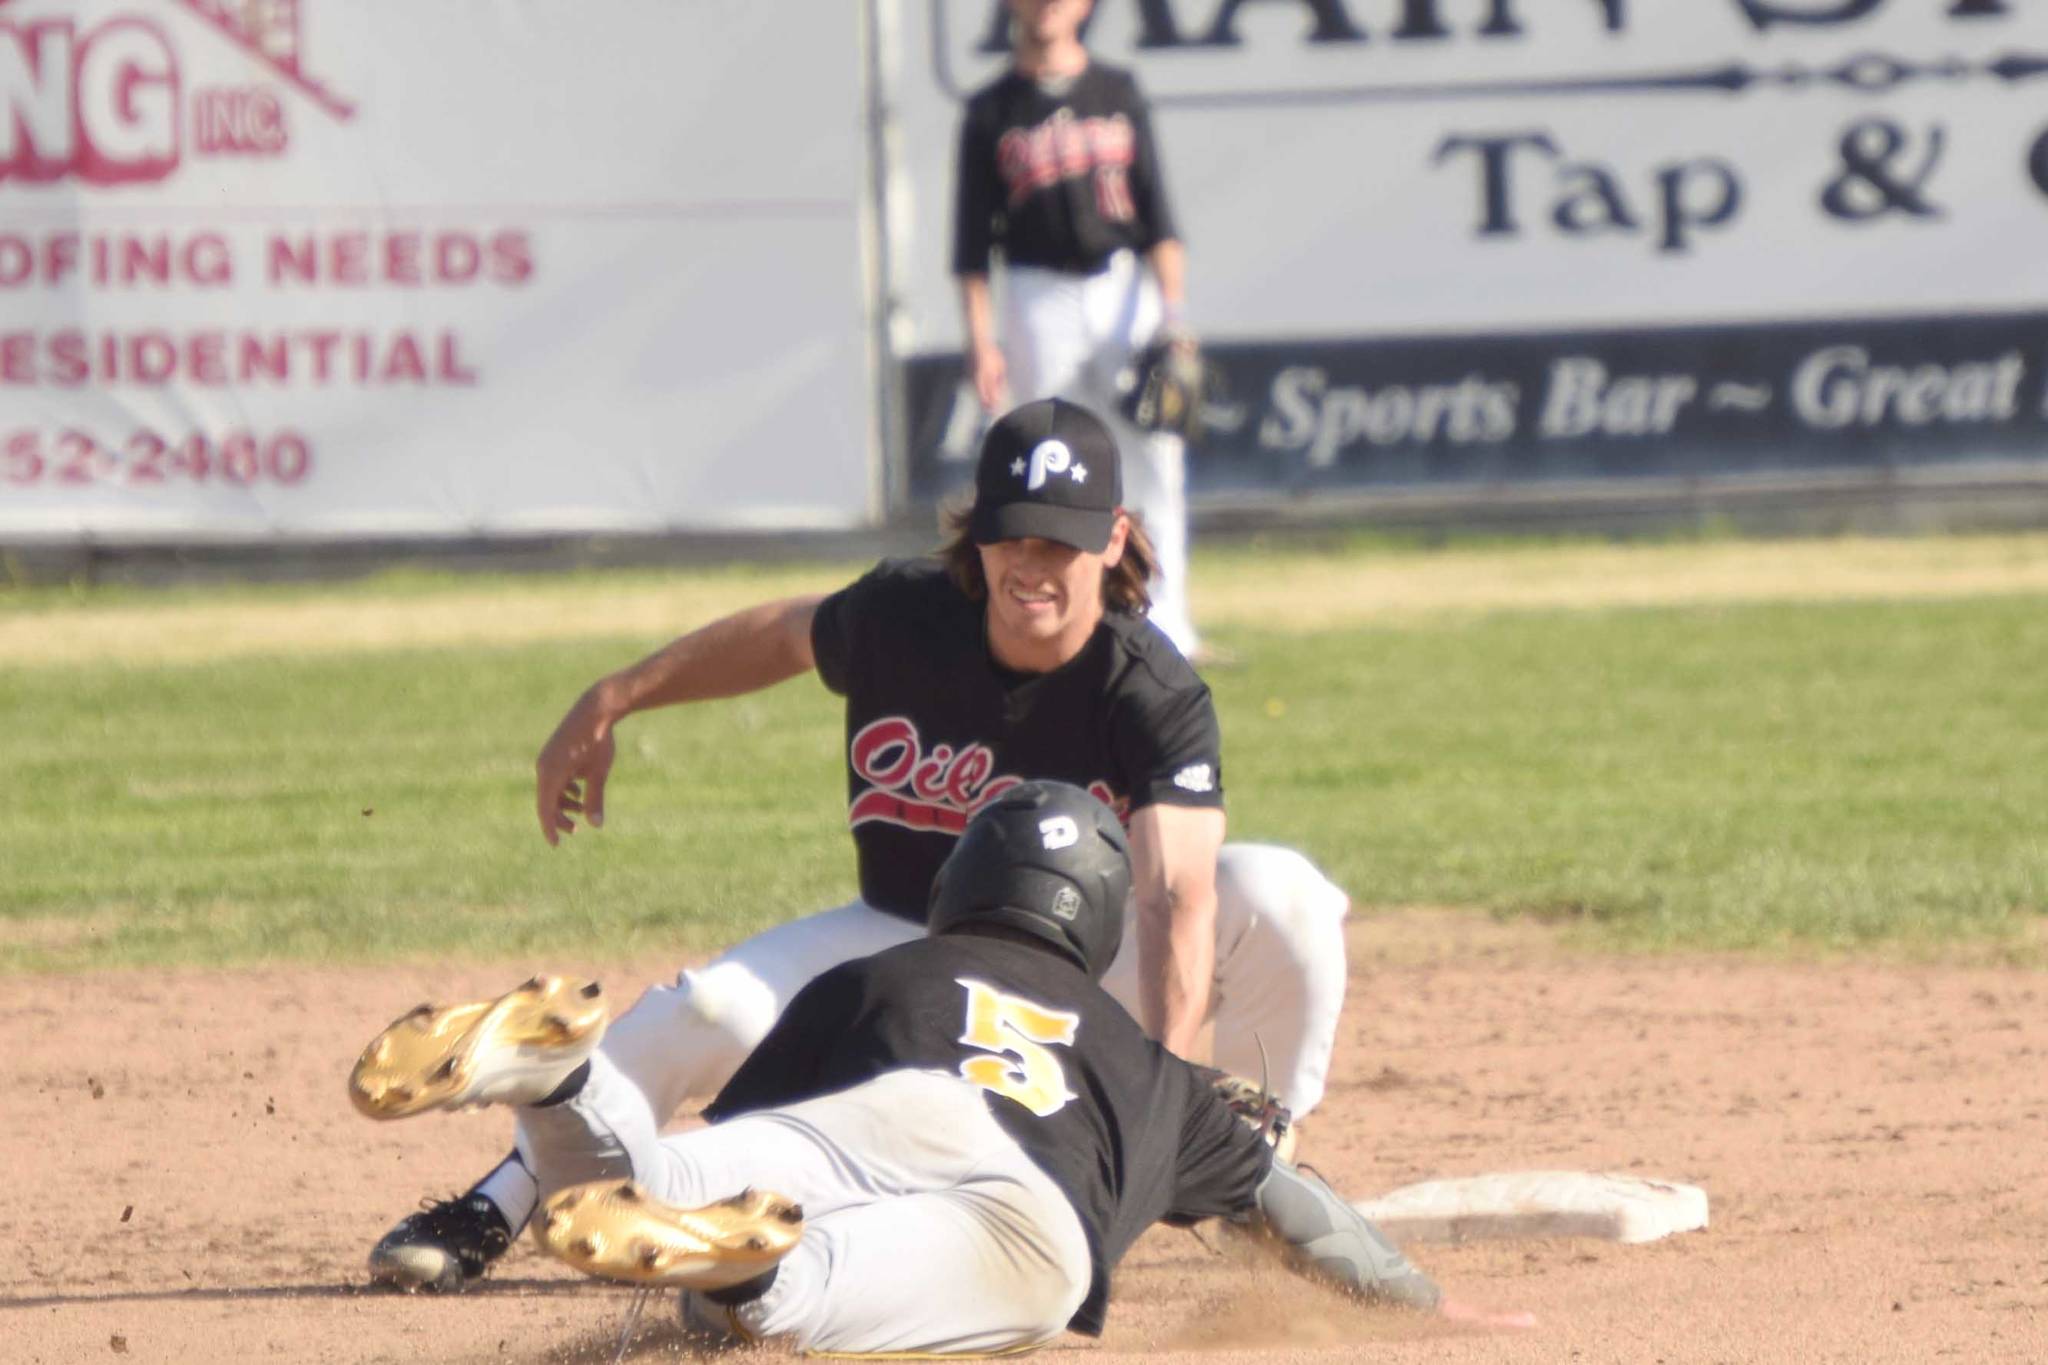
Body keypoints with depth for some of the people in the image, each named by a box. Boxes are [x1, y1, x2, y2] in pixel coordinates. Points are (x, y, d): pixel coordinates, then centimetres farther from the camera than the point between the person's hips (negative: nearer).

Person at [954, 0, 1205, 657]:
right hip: (1039, 300, -1)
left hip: (1125, 289, 1)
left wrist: (1173, 312, -4)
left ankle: (1166, 627, 2)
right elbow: (972, 242, 2)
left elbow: (1157, 214, 6)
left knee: (1155, 465, -2)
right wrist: (980, 340, -6)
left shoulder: (1117, 92, 8)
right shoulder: (991, 111, 4)